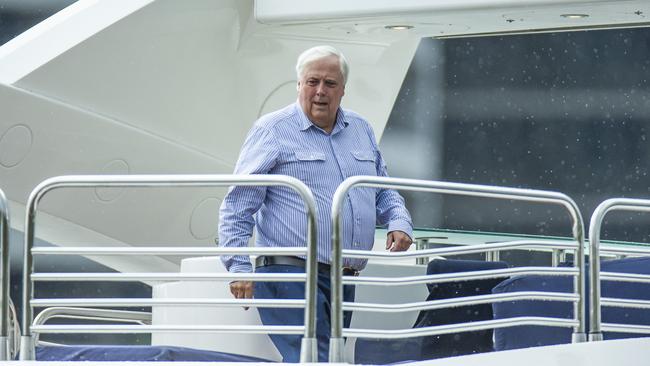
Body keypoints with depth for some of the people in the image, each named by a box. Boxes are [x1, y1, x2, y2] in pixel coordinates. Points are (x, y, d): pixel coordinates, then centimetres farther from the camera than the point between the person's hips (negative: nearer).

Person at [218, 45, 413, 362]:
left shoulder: (361, 130, 18)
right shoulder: (273, 131, 0)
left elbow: (384, 192, 29)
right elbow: (238, 206, -3)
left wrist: (399, 223, 8)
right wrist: (239, 267, -11)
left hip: (344, 281, 7)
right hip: (291, 274, -7)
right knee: (313, 360, -19)